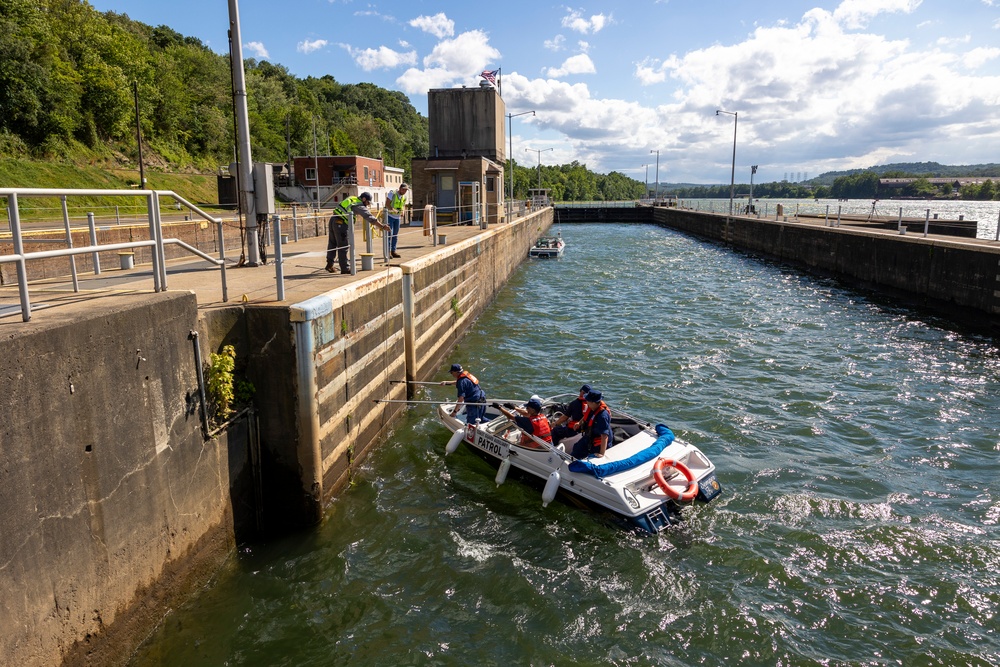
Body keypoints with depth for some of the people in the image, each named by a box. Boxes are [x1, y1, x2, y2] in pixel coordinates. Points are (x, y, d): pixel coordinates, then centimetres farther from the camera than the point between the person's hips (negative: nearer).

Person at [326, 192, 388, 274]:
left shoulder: (351, 199, 17)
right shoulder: (360, 206, -7)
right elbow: (370, 218, -10)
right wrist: (382, 226, -5)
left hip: (333, 219, 9)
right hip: (341, 224, -9)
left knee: (332, 243, 18)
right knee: (343, 247, -2)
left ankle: (329, 264, 24)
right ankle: (345, 268, 4)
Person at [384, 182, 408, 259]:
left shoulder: (404, 197, 7)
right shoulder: (392, 193, -12)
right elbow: (387, 204, -16)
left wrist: (402, 212, -4)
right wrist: (393, 209, -31)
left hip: (397, 217, 6)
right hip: (390, 215, -6)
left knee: (395, 234, 8)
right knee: (389, 233, -10)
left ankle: (393, 251, 14)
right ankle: (388, 251, -8)